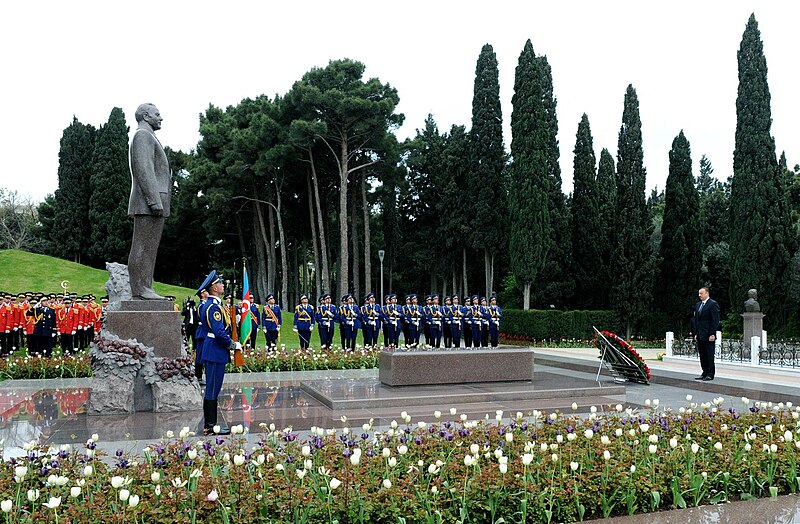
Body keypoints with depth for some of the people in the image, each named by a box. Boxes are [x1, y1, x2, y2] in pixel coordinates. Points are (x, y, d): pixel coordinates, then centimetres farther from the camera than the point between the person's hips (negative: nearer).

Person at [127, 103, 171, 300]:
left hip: (153, 203, 10)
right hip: (149, 203, -10)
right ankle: (139, 289, -12)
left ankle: (145, 288, 8)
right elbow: (144, 170, -16)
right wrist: (155, 200, -22)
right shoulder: (143, 135, -4)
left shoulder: (149, 137, 29)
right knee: (143, 247, -11)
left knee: (149, 247, 7)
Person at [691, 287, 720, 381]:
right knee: (702, 355, 9)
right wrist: (695, 333, 12)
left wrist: (712, 334, -17)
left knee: (709, 355, -3)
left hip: (708, 335, -8)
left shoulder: (713, 304, -7)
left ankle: (710, 374, 4)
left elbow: (715, 320, -12)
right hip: (700, 335, 8)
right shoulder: (698, 305, 17)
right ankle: (705, 373, 16)